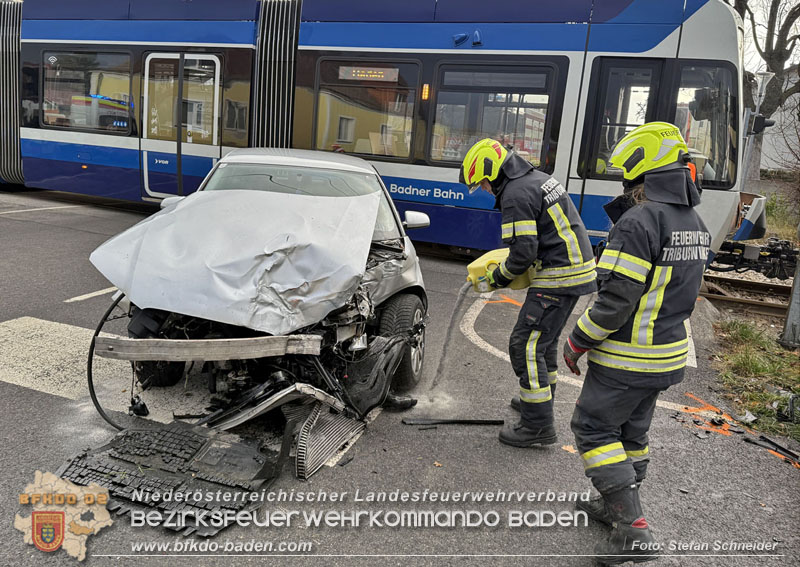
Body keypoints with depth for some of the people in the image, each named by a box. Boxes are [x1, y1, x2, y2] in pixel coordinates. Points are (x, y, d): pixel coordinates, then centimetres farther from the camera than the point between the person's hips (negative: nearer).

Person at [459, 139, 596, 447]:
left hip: (558, 278, -11)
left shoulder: (516, 195, -17)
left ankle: (539, 425, -1)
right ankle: (541, 396, 43)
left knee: (526, 345, -6)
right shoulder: (539, 179, 15)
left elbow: (523, 253, -22)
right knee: (544, 337, 25)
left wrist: (497, 277, -4)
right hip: (577, 268, 11)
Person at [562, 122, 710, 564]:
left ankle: (632, 528, 4)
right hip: (668, 353, 9)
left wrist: (577, 342, -11)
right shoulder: (693, 223, 7)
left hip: (626, 360, -9)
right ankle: (617, 506, 37)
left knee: (593, 428, 3)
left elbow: (616, 300, -26)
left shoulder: (639, 222, -23)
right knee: (630, 429, 21)